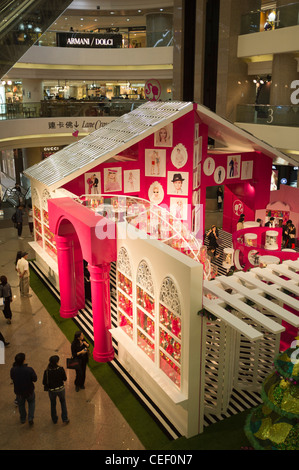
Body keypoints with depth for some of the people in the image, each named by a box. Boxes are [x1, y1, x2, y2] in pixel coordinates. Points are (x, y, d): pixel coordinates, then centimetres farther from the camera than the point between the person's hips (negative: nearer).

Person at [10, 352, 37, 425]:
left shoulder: (13, 370, -26)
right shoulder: (29, 370, -31)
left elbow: (12, 378, -4)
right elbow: (35, 379, -17)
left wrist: (15, 365, -8)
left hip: (19, 392, 2)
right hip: (29, 391, -2)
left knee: (21, 405, 29)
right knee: (31, 402, 30)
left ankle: (23, 419, 48)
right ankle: (30, 418, 26)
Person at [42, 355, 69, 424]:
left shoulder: (47, 371, -23)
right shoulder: (61, 369, -22)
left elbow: (44, 383, -14)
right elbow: (65, 379, -10)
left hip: (52, 390, 0)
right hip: (61, 389, 0)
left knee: (53, 404, 25)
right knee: (63, 402, 26)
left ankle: (54, 419, 42)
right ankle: (65, 419, 28)